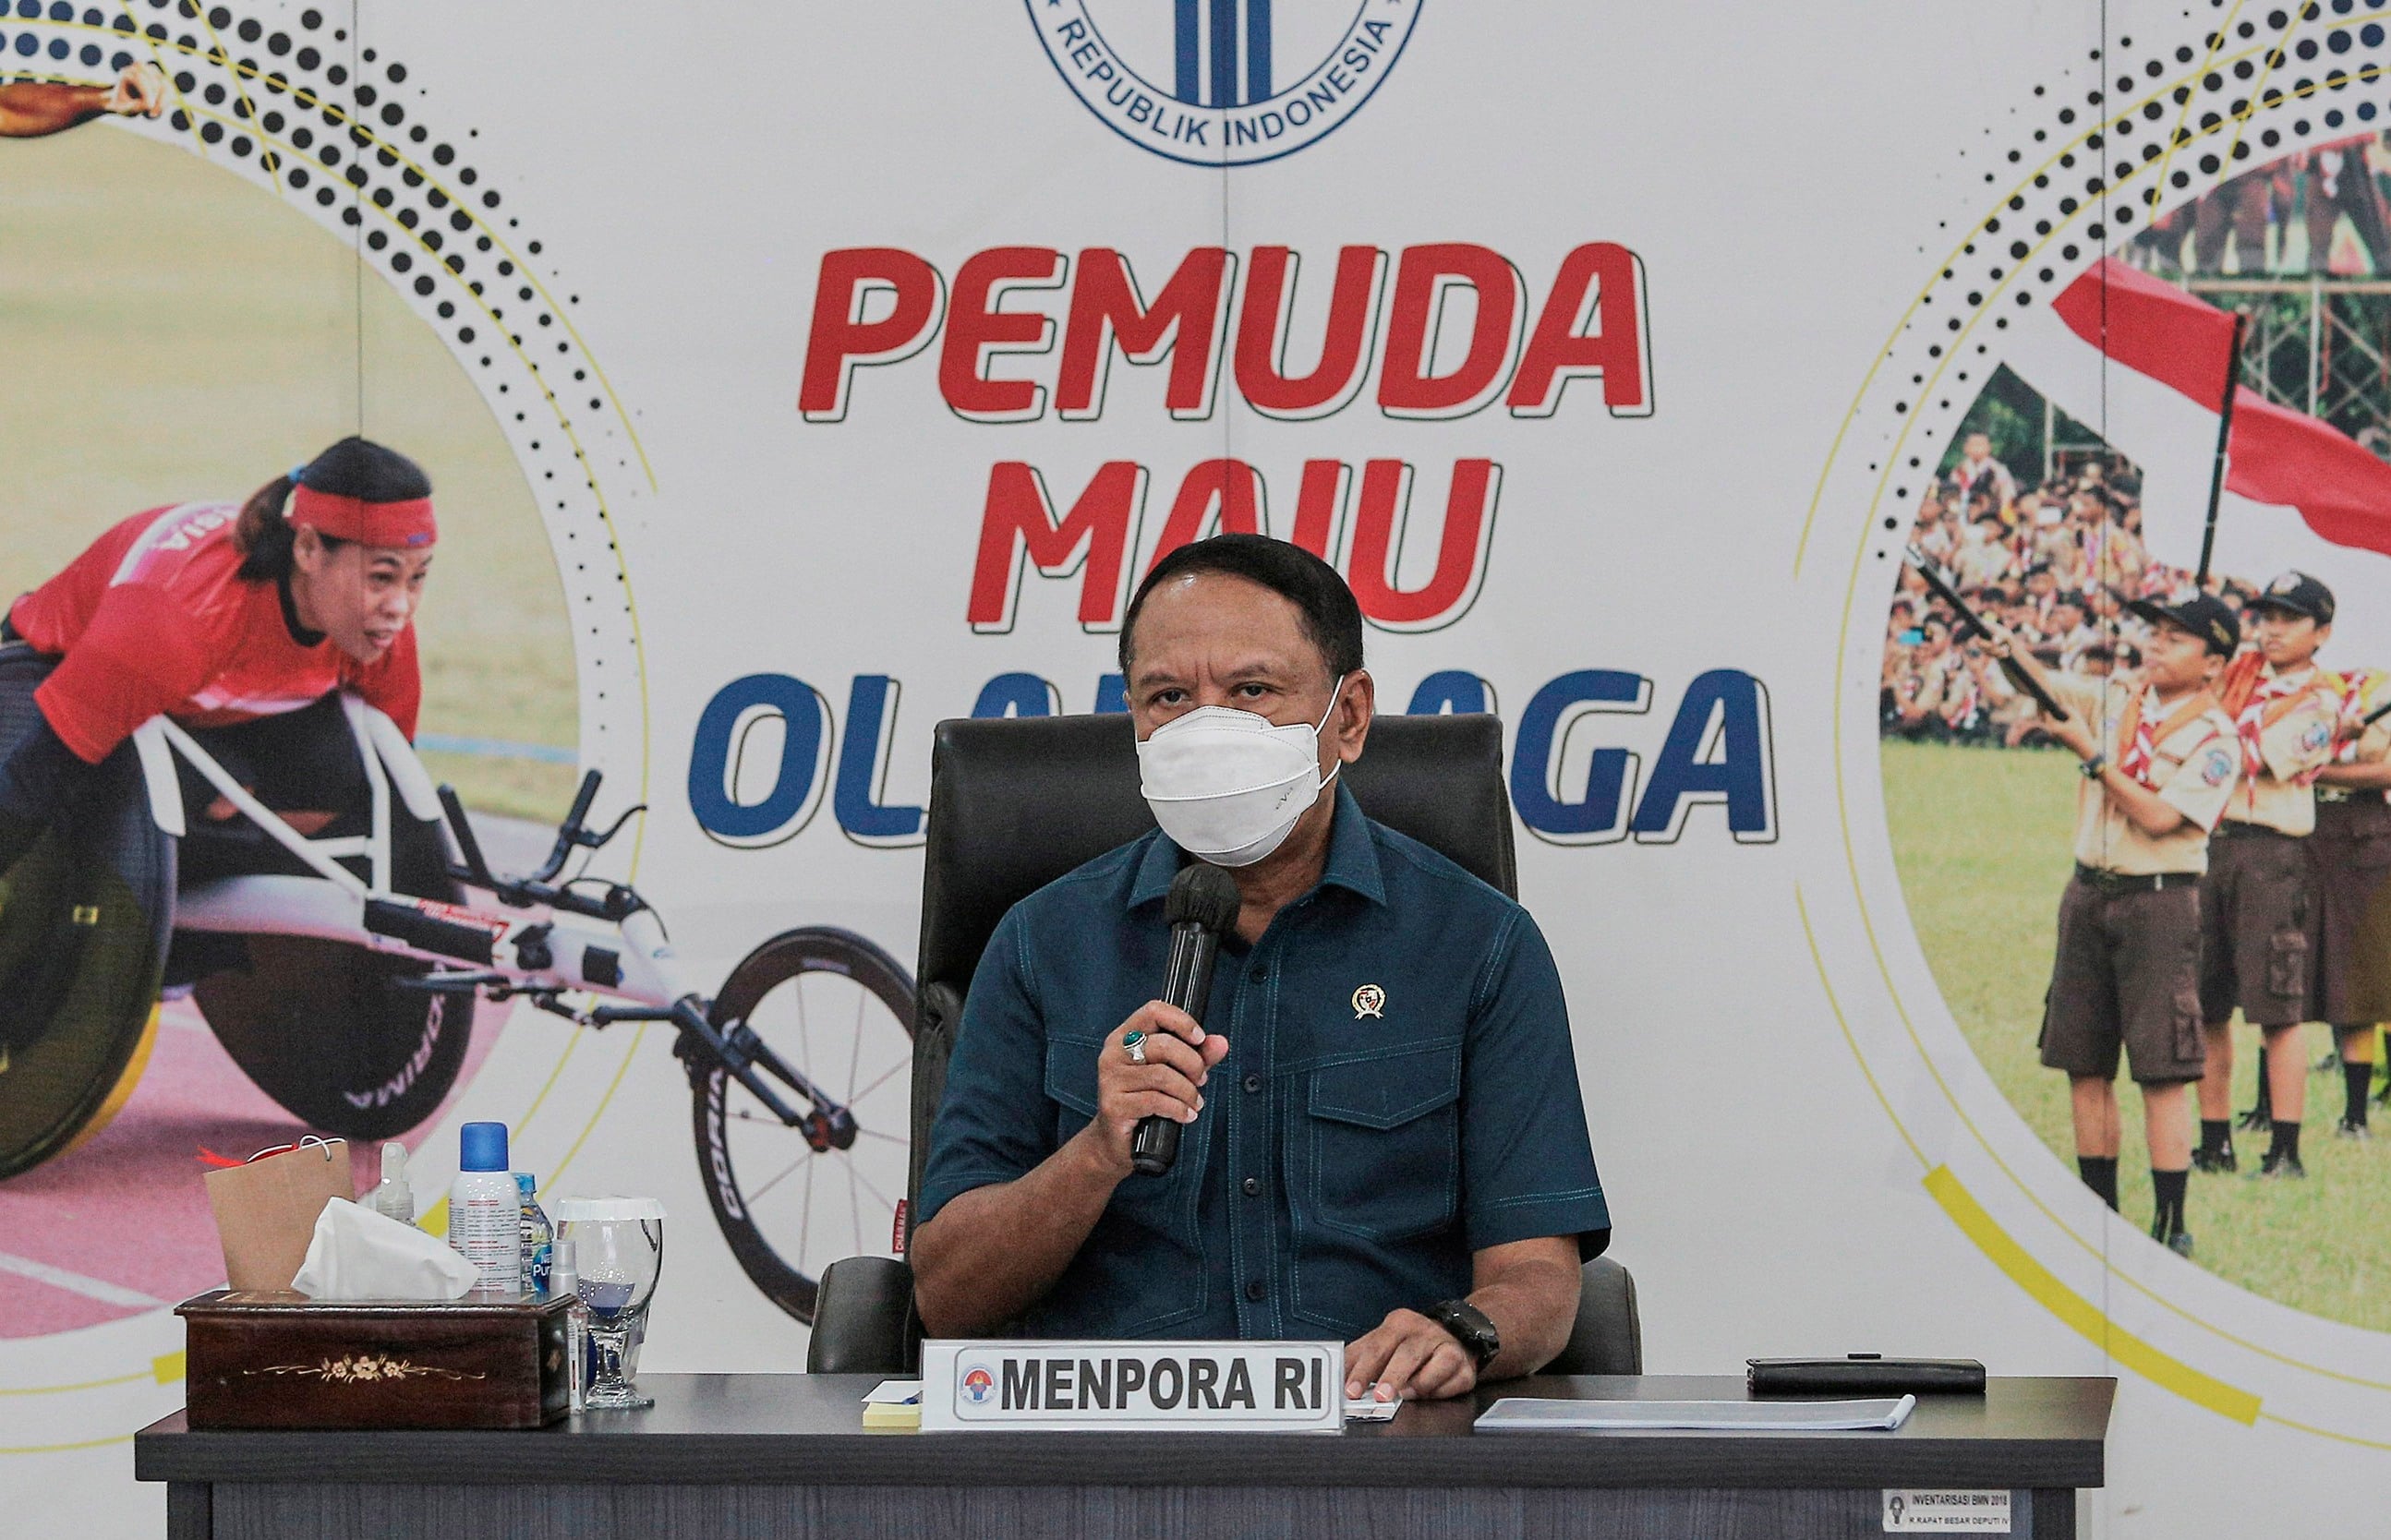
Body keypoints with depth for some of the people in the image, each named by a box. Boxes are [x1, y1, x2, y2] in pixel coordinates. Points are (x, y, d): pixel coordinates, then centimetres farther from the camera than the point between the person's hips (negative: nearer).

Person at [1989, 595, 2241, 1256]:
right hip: (2088, 896, 6)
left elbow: (2158, 817, -17)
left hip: (2160, 903, -6)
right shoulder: (2115, 697, 9)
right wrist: (2013, 649, -24)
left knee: (2162, 1074, -8)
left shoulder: (2216, 739, -8)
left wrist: (2090, 751, -15)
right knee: (2083, 1064, 8)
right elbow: (2047, 685, -3)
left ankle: (2171, 1227, -5)